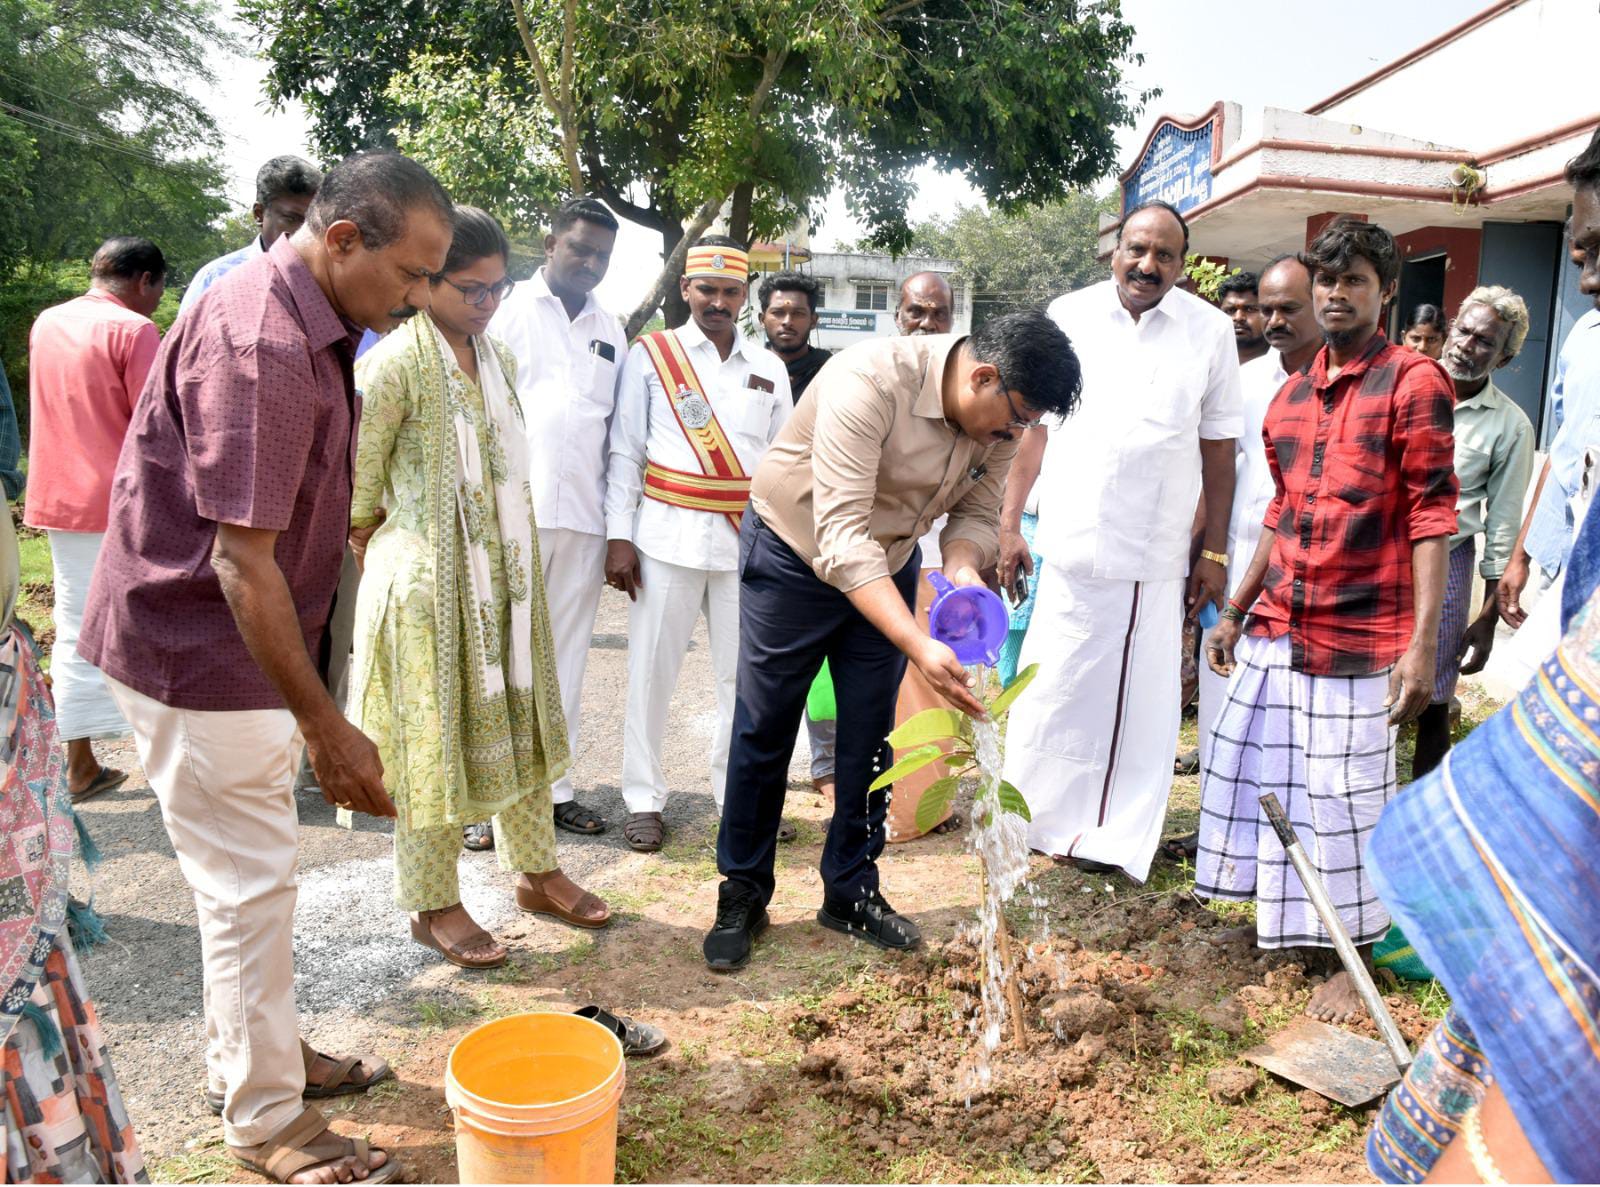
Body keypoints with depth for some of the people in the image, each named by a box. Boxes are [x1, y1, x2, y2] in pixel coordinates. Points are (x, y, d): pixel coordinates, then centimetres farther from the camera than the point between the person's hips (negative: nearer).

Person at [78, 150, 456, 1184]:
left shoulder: (308, 324, 7)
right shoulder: (260, 344, -26)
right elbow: (240, 560, -28)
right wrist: (326, 728, -24)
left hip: (244, 643, 10)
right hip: (199, 653, -10)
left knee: (253, 870, 20)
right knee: (250, 884, 2)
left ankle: (257, 1052, 38)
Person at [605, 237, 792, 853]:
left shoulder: (769, 367, 13)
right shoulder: (650, 355, 4)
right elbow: (625, 450, 2)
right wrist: (618, 537, -6)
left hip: (747, 538, 3)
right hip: (668, 534, -2)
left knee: (743, 673, 6)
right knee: (653, 668, 2)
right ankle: (644, 800, 14)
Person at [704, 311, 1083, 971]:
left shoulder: (998, 420, -14)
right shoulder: (871, 382, -35)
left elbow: (976, 514, -3)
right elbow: (841, 536, -41)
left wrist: (962, 568, -29)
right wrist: (920, 648, -49)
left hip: (887, 567, 6)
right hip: (794, 553, -5)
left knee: (870, 737, 8)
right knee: (764, 732, 3)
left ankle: (851, 892, 24)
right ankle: (742, 896, 19)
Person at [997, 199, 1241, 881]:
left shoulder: (1210, 331, 5)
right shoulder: (1069, 315, 5)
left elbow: (1219, 448, 7)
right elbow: (1033, 426, 6)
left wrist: (1214, 552, 5)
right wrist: (1009, 526, 2)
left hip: (1158, 556, 1)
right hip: (1068, 545, 0)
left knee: (1141, 701, 5)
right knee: (1049, 692, 5)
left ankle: (1114, 840, 18)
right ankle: (1023, 825, 20)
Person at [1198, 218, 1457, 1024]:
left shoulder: (1413, 381, -6)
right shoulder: (1292, 395, 13)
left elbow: (1432, 517, -11)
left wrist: (1423, 641, -18)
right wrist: (1235, 612, 17)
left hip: (1359, 637, -6)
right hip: (1276, 631, 7)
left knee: (1346, 798, 1)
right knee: (1254, 773, 13)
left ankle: (1348, 960, 19)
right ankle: (1274, 920, 32)